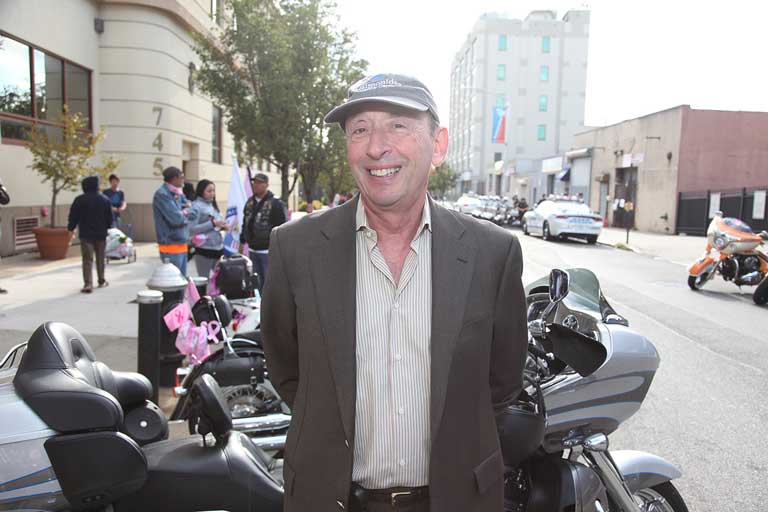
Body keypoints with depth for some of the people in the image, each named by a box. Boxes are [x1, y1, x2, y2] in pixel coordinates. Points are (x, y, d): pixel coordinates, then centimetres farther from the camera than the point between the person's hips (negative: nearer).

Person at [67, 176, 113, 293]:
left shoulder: (80, 200, -8)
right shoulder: (104, 199, 1)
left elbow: (73, 217, -3)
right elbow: (109, 218, 7)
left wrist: (71, 228, 13)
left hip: (86, 234, -3)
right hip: (101, 234, 3)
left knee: (87, 259, -4)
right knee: (100, 258, 17)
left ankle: (88, 284, -13)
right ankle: (102, 281, 28)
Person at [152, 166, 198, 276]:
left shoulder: (178, 193, 13)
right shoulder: (162, 194, -14)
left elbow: (194, 213, 11)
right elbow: (176, 218, -22)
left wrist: (185, 211, -10)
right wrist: (186, 214, -2)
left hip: (182, 243, 8)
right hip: (171, 246, -8)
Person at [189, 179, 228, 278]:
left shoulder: (213, 205, 13)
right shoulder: (196, 206, -8)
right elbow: (192, 229, -17)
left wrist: (222, 226, -1)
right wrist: (213, 223, -20)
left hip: (219, 248, 7)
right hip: (204, 250, -7)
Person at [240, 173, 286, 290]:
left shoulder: (275, 203, -10)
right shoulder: (250, 202, 12)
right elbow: (245, 223, 21)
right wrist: (242, 241, 18)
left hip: (268, 250, -7)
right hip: (252, 249, 7)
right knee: (256, 281, 16)